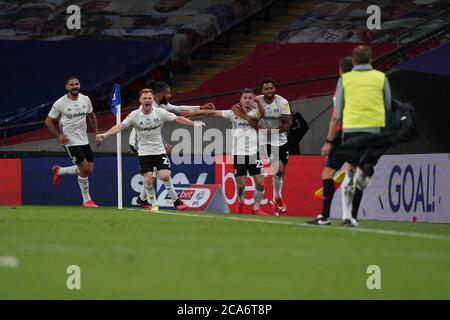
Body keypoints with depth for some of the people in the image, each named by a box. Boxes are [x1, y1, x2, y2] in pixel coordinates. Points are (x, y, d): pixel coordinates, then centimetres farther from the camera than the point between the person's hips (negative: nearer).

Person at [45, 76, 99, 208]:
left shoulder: (86, 99, 4)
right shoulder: (60, 103, -11)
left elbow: (91, 115, 21)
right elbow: (48, 121, -2)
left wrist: (96, 131, 11)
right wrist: (59, 136, -12)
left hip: (84, 141, 6)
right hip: (70, 141, -6)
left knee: (89, 171, 6)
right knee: (84, 168, -12)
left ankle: (59, 171, 28)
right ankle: (86, 200, 3)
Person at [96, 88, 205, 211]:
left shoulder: (160, 113, -4)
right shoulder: (134, 115, -8)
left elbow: (178, 118, 2)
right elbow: (120, 126, -15)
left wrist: (194, 124, -3)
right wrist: (104, 135, -27)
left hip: (159, 151, 0)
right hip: (144, 153, 0)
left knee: (165, 176, -15)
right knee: (148, 180, -12)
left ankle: (176, 200, 4)